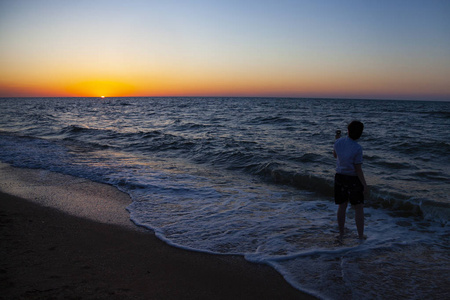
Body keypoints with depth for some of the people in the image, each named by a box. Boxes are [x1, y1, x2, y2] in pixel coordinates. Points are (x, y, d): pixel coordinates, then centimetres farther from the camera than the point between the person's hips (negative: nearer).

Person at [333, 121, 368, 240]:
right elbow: (358, 169, -16)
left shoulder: (339, 142, -8)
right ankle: (361, 236, 12)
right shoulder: (357, 148, -21)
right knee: (359, 208, 8)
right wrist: (365, 185, -6)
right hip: (353, 179, -5)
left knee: (342, 206, 16)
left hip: (340, 177, 5)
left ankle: (341, 234, 25)